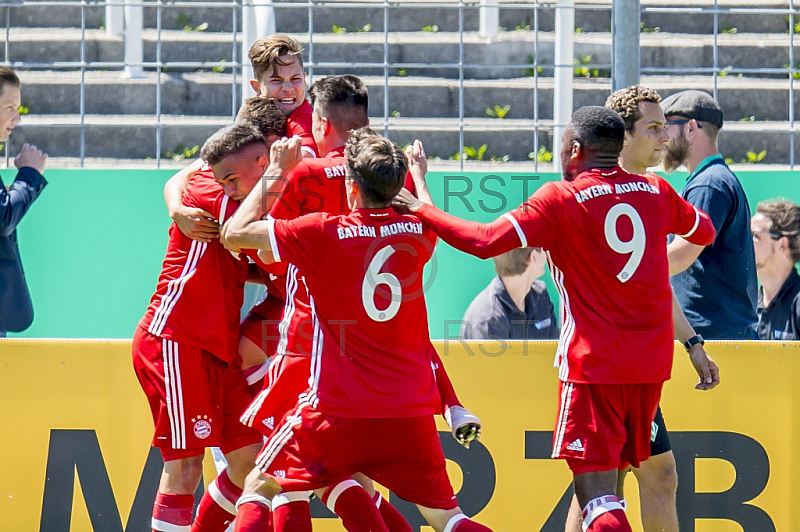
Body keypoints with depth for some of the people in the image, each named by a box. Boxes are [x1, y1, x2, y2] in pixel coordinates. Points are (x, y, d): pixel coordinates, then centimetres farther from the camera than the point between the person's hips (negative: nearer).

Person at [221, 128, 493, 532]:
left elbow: (233, 234, -1)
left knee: (259, 487, 13)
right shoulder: (417, 233, 3)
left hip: (338, 411, -3)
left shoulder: (323, 233, -9)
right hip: (411, 412, 3)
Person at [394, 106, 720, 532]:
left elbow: (485, 241, -15)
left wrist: (422, 210, -4)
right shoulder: (655, 191, 8)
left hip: (594, 364, -6)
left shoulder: (562, 199, -8)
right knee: (606, 484, 18)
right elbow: (704, 232, 28)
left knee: (595, 491, -10)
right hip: (651, 363, 6)